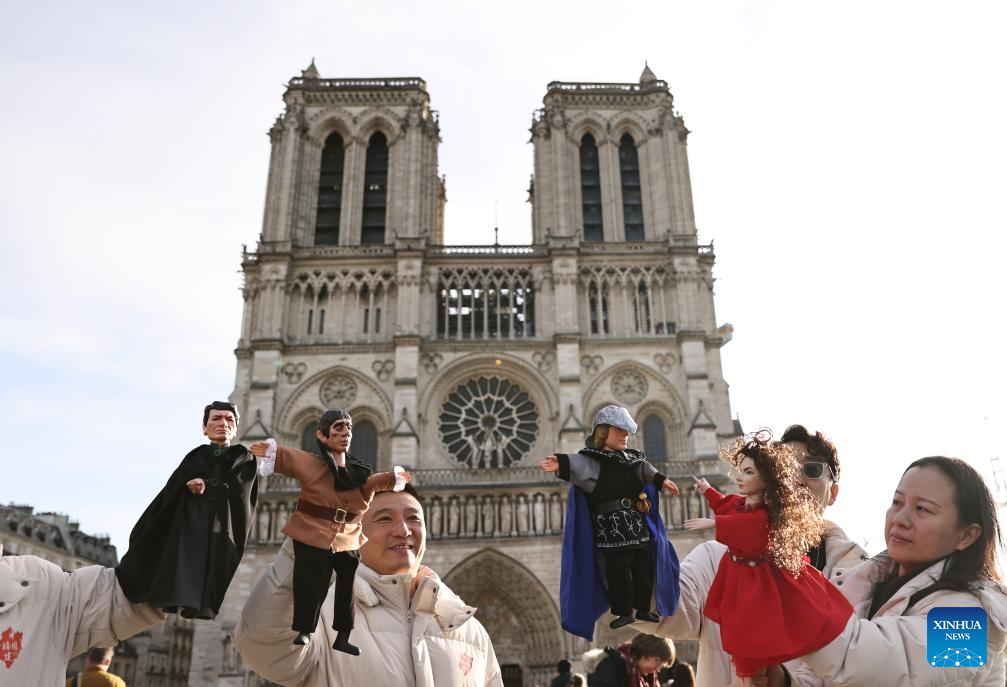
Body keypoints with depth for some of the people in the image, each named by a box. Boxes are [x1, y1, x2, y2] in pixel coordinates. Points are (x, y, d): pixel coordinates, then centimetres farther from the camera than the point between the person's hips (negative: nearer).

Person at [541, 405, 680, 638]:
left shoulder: (631, 458, 14)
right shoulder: (593, 460, -9)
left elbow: (646, 470, 32)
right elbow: (578, 464, -30)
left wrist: (662, 480, 42)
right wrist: (562, 464, -50)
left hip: (639, 524, 7)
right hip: (612, 527, -6)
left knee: (645, 567, 10)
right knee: (618, 571, -4)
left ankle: (643, 609, 25)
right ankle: (623, 612, 11)